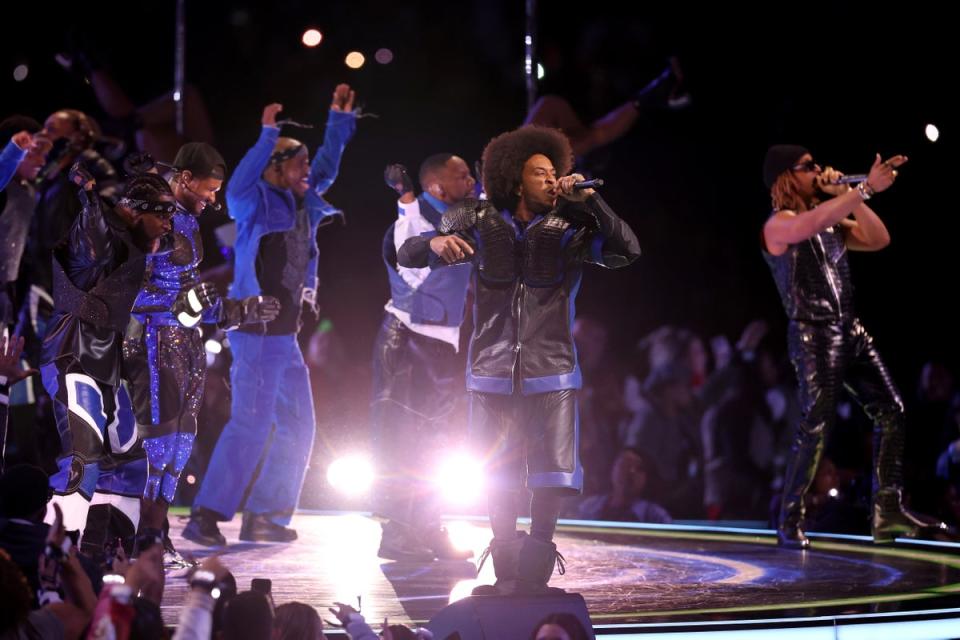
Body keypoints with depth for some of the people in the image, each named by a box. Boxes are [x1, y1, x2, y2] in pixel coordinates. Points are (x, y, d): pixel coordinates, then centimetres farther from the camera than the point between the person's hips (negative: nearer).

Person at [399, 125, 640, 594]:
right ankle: (507, 577, 16)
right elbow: (407, 255, 2)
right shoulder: (482, 225, 1)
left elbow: (628, 252, -13)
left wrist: (589, 201, -19)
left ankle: (535, 576, 10)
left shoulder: (570, 230, 1)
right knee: (497, 478, 5)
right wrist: (435, 243, -21)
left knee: (551, 477, -2)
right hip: (492, 371, 0)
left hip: (550, 374, 0)